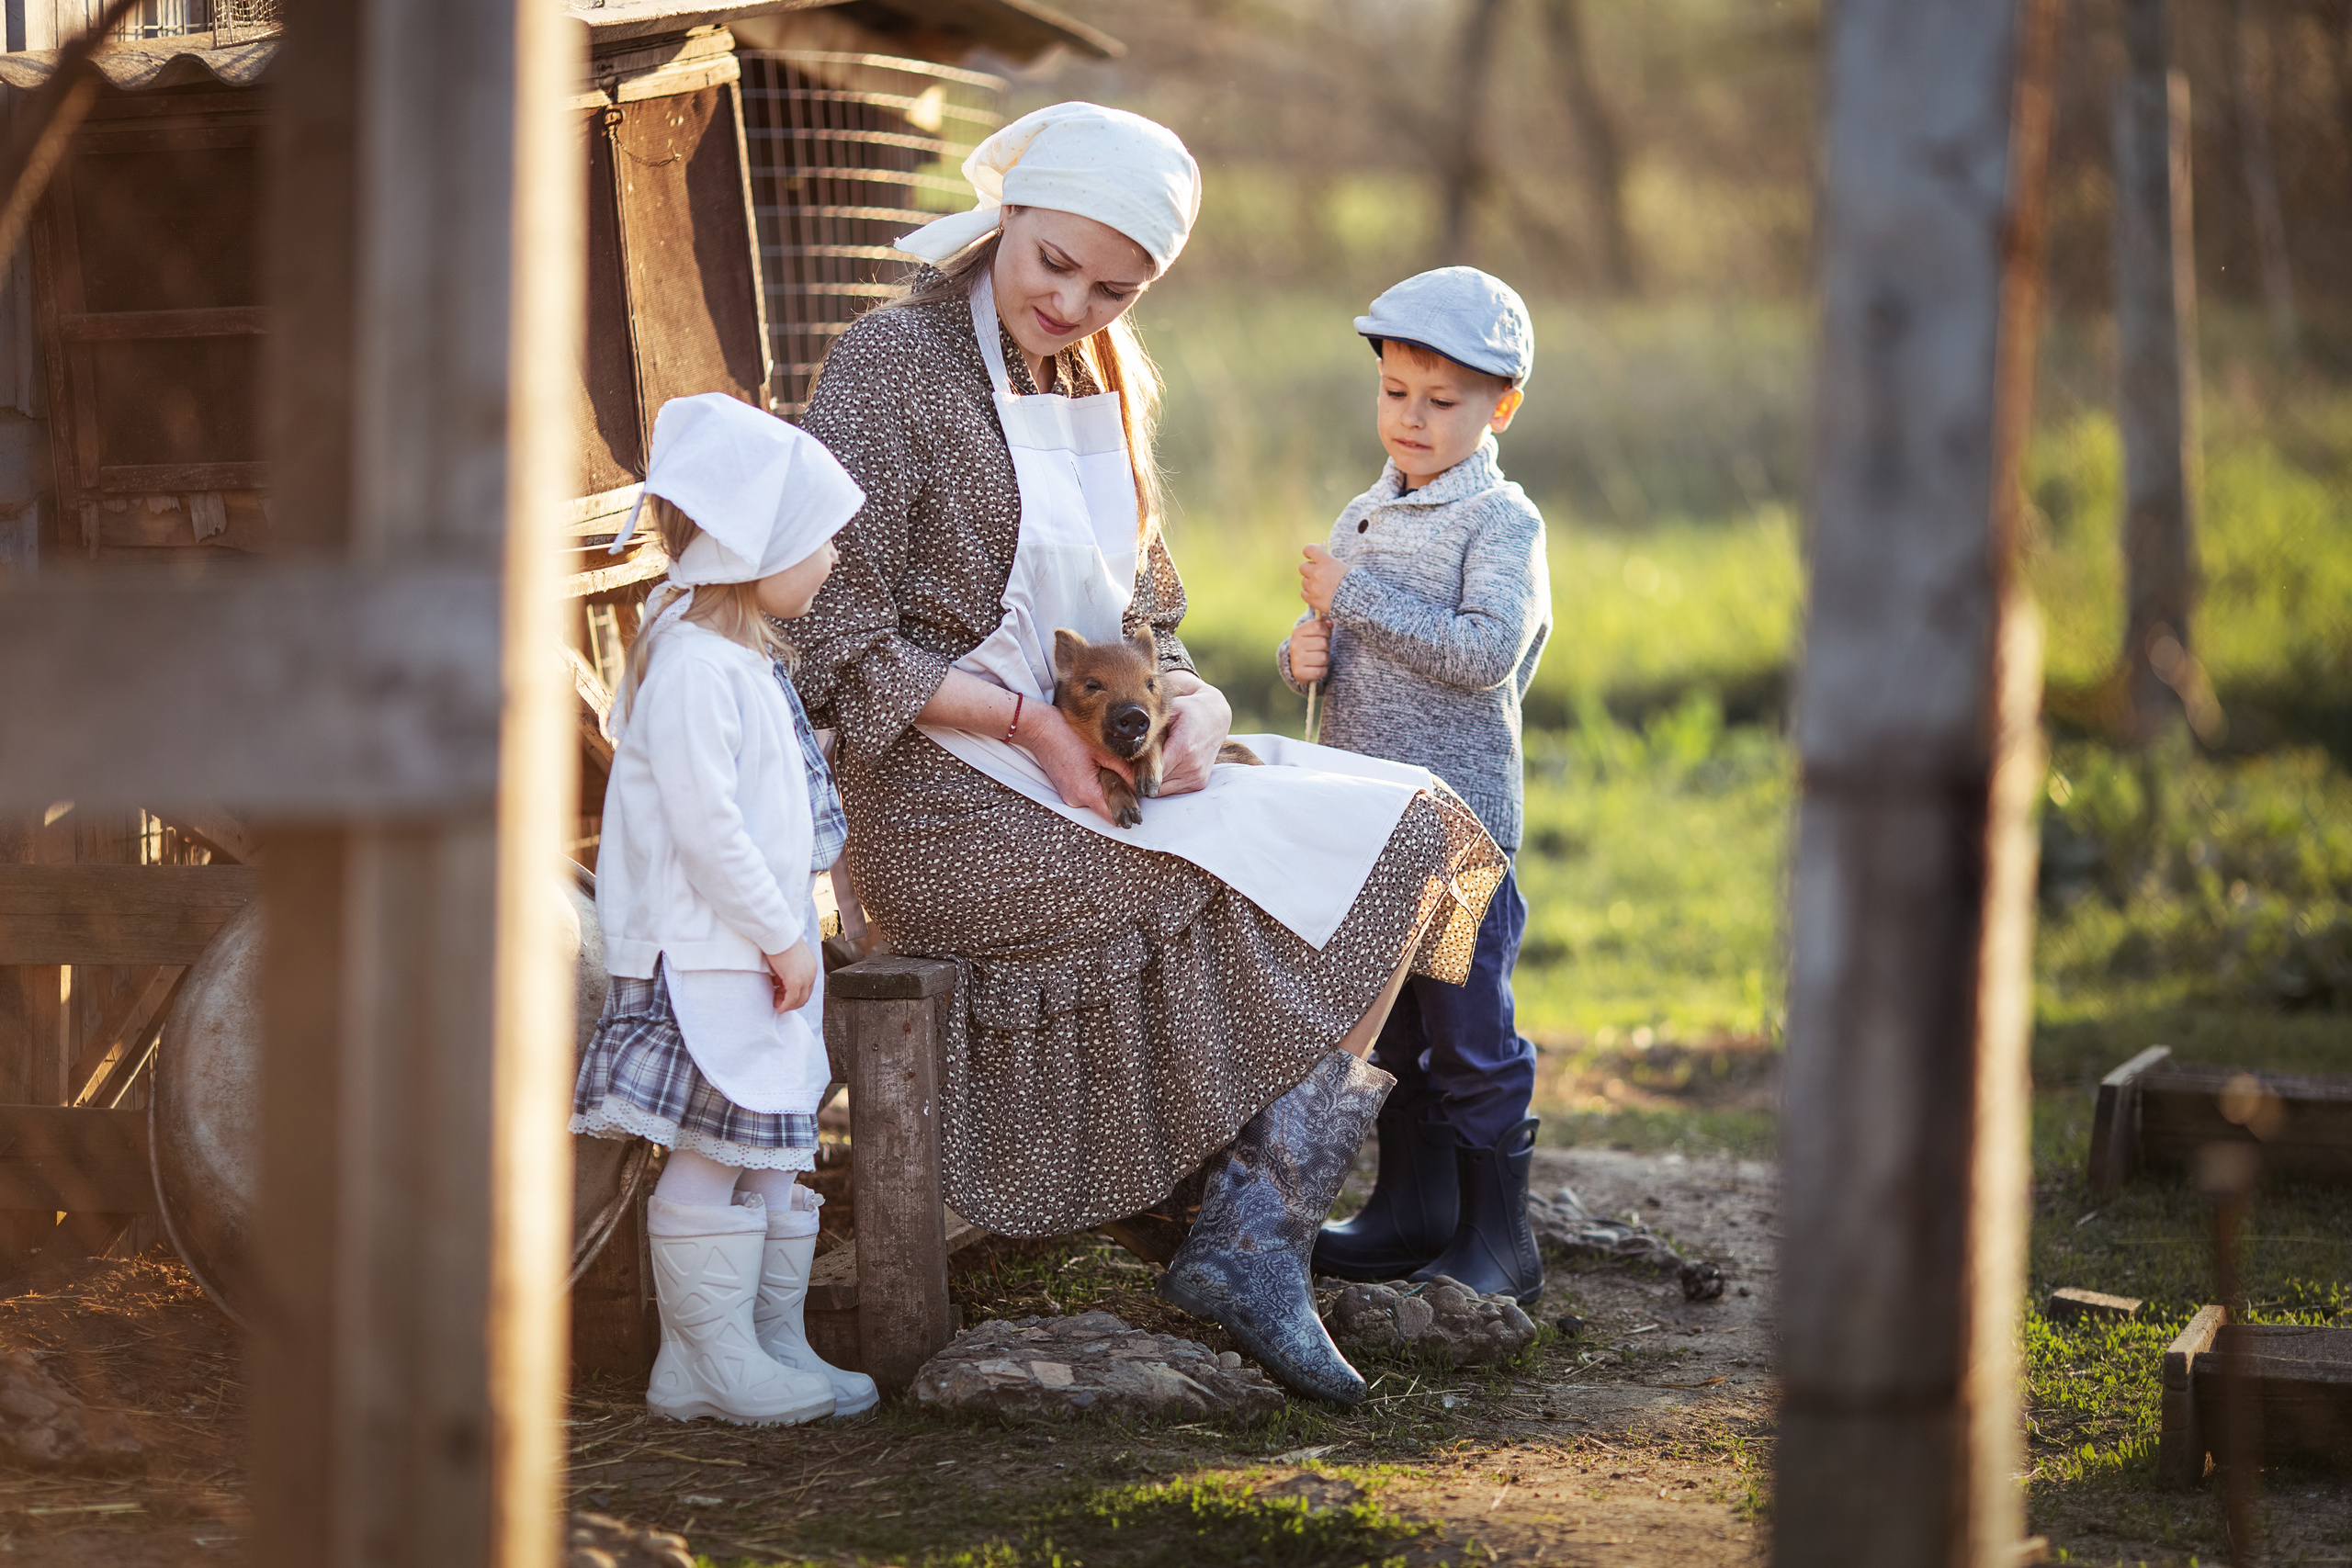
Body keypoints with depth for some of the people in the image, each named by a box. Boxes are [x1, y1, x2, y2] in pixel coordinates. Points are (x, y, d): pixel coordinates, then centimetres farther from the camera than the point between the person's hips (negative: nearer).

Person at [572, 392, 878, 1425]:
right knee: (715, 1161, -5)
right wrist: (782, 939, -19)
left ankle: (774, 1344, 21)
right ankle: (714, 1364, 2)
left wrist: (791, 934, 20)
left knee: (775, 1155, 14)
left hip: (762, 948, 11)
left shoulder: (747, 659, 14)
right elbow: (704, 826, -24)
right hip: (705, 956, -11)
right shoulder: (693, 666, -19)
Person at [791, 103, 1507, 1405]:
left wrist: (1192, 710, -5)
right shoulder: (893, 363, -8)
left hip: (1095, 779, 8)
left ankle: (1250, 1242, -13)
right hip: (944, 811, -8)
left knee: (1397, 834, -10)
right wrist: (1032, 726, -20)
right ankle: (1251, 1237, -7)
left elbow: (1144, 628, 18)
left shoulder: (1103, 390, 17)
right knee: (1365, 853, -16)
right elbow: (836, 650, -14)